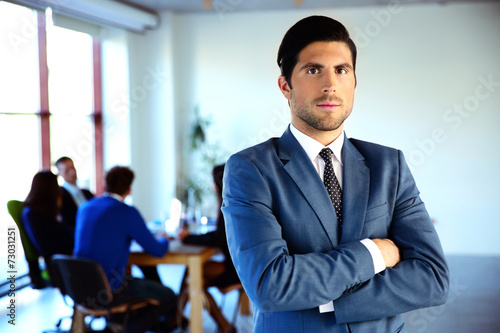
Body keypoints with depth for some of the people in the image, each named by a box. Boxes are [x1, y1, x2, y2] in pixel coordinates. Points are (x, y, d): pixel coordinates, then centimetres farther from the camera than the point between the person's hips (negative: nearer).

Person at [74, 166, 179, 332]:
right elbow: (157, 250, -7)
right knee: (169, 297, 5)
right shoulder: (127, 213, -13)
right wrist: (164, 240, 16)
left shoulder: (84, 207, 8)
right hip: (110, 289, -8)